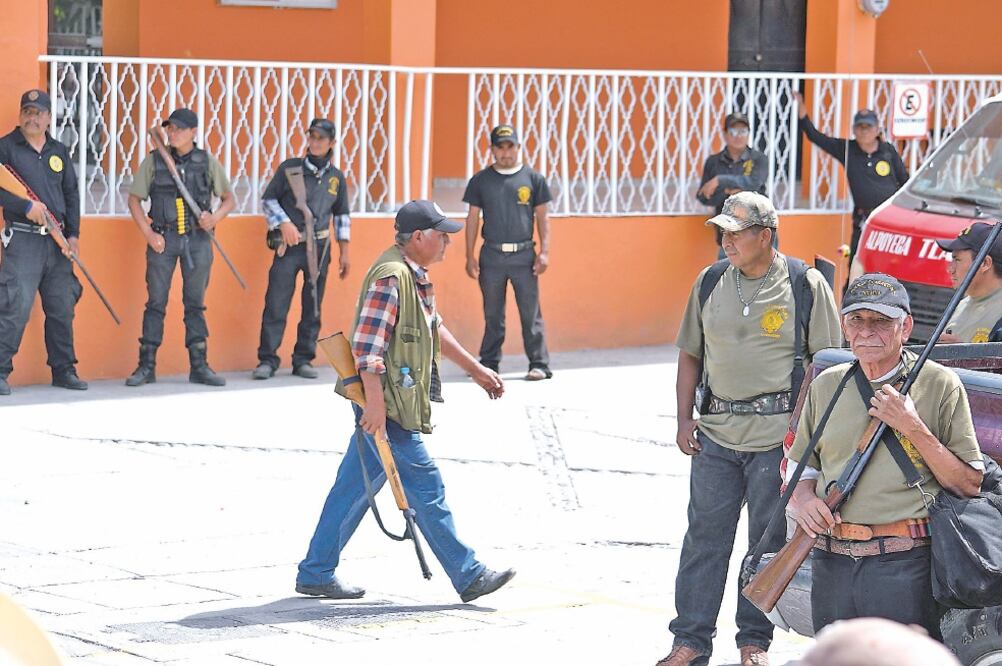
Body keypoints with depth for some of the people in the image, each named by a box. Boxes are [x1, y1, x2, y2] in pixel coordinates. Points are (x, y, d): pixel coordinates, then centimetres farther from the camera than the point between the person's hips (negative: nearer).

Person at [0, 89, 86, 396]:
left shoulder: (59, 151, 16)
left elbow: (71, 194, 18)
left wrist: (73, 233, 9)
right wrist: (26, 207, -18)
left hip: (57, 241, 6)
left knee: (62, 307, 9)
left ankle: (63, 370, 19)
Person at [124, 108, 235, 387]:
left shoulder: (207, 162, 4)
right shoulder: (154, 161, 1)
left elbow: (229, 199, 11)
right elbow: (134, 199, 5)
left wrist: (215, 217, -9)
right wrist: (148, 234, -5)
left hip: (197, 240, 1)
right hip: (163, 239, -1)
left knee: (195, 304, 7)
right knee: (156, 303, 1)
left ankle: (199, 367, 12)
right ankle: (146, 366, 6)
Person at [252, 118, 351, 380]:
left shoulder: (336, 177, 10)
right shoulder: (289, 168, 2)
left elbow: (341, 215, 17)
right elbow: (269, 199, 5)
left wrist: (344, 252, 14)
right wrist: (283, 223, -10)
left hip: (319, 248, 3)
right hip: (289, 246, -3)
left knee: (312, 307, 6)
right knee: (276, 304, -7)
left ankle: (303, 359, 13)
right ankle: (267, 360, -3)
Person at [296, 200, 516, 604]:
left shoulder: (415, 276, 16)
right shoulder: (390, 276, -17)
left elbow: (435, 330, 28)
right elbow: (367, 343, -22)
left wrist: (475, 369, 31)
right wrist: (375, 403, -26)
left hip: (397, 402, 11)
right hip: (386, 405, -11)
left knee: (354, 488, 13)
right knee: (425, 487, -5)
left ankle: (316, 574, 18)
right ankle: (468, 576, -1)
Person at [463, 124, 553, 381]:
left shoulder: (533, 178, 5)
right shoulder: (481, 180, 7)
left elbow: (542, 217, 7)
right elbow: (473, 218, 9)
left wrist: (544, 251, -2)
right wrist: (470, 256, 3)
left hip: (524, 255, -1)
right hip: (492, 255, 1)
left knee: (531, 313, -2)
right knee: (492, 315, 7)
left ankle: (539, 364, 2)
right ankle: (489, 364, 16)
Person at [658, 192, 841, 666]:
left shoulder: (805, 285, -3)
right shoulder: (710, 282, 8)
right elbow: (690, 355, 16)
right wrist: (684, 417, 7)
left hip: (778, 433, -3)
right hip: (716, 432, 3)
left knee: (769, 540, 4)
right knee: (704, 537, 4)